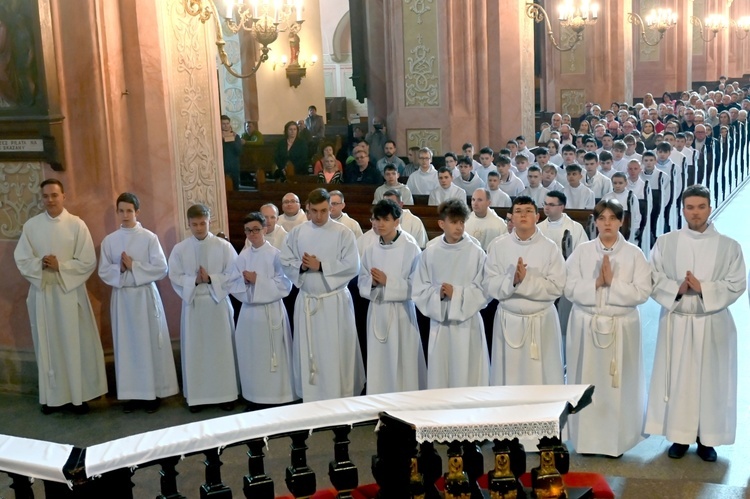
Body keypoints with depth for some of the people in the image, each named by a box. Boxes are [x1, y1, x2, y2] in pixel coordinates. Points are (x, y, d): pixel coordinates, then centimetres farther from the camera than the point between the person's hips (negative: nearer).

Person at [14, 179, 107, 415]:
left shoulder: (77, 225, -4)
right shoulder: (31, 225, 3)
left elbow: (88, 262, -6)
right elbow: (21, 260, 2)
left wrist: (60, 266, -16)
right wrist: (40, 264, -16)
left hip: (70, 291, -2)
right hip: (42, 292, 2)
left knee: (76, 344, 2)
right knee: (48, 344, 8)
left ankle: (79, 396, 11)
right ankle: (52, 396, 17)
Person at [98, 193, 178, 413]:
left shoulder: (149, 238, -3)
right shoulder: (109, 241, 4)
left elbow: (161, 269, -8)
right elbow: (103, 271, 4)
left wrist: (134, 266, -14)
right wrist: (120, 268, -14)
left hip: (145, 295, -2)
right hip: (121, 297, 2)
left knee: (149, 343, 2)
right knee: (126, 345, 5)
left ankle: (153, 393, 10)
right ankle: (132, 393, 13)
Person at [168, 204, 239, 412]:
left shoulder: (224, 246, -4)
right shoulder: (179, 249, 1)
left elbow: (233, 275, -6)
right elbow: (175, 277, -1)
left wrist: (211, 279, -17)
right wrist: (194, 280, -16)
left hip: (218, 303, -1)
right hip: (192, 304, 1)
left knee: (221, 349, 4)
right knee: (195, 350, 5)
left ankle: (225, 394, 14)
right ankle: (196, 396, 14)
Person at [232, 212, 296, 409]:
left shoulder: (276, 255, -6)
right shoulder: (242, 257, 9)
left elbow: (284, 285, -11)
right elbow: (234, 285, 8)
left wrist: (257, 280, -16)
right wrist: (245, 281, -13)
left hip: (271, 312, -5)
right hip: (249, 312, 5)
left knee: (272, 357, -2)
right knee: (251, 357, 8)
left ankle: (277, 398, 7)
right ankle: (254, 398, 18)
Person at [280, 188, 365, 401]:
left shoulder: (343, 233, -5)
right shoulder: (297, 233, 6)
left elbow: (352, 267, -13)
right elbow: (285, 262, 5)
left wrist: (320, 266, -16)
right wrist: (301, 266, -15)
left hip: (335, 301, -3)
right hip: (306, 300, 3)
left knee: (336, 354, -1)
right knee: (308, 353, 9)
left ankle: (340, 399, 10)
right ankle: (311, 400, 20)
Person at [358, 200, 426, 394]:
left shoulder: (411, 249, -10)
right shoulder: (370, 250, 5)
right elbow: (362, 283, 10)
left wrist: (388, 281, -18)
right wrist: (372, 282, -11)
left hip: (401, 312, -4)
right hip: (377, 311, 5)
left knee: (402, 362, 0)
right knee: (377, 361, 9)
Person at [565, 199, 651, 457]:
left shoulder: (634, 253, -1)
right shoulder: (582, 251, 2)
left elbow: (642, 292, -9)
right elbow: (570, 289, -4)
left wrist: (613, 282, -17)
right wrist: (596, 282, -17)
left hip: (621, 327, -1)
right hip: (587, 325, 1)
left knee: (619, 384, 3)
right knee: (587, 381, 5)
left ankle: (616, 440, 15)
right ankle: (587, 438, 17)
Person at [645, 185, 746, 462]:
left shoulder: (729, 246, -1)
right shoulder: (665, 243, 1)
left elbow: (737, 285, -6)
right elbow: (653, 280, -1)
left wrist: (703, 289, -18)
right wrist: (677, 288, -19)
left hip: (713, 324, 0)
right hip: (676, 322, 0)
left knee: (711, 380, 6)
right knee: (677, 379, 5)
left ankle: (706, 439, 18)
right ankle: (680, 436, 18)